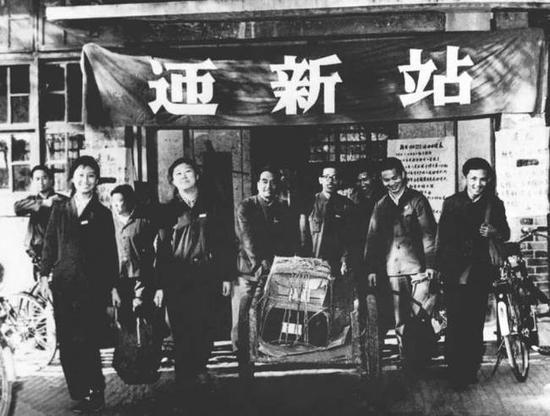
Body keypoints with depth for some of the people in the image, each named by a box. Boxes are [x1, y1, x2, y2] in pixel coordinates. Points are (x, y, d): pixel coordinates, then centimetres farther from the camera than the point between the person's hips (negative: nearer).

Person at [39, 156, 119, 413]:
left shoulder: (102, 214, 6)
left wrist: (113, 285, 4)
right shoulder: (59, 210, 11)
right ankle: (80, 395, 10)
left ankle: (94, 394, 3)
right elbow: (49, 244, 11)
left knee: (86, 341, -9)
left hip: (93, 286, -2)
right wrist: (44, 276, 3)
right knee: (66, 344, 1)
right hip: (63, 284, 3)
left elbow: (110, 252, 7)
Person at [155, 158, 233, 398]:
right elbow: (162, 249, 2)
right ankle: (184, 380, 9)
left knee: (204, 326, 3)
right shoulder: (168, 210, 6)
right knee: (181, 329, -1)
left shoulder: (211, 206, 8)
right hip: (176, 279, 0)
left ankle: (199, 368, 24)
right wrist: (159, 283, -4)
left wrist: (226, 276, 1)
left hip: (206, 276, 1)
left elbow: (225, 242, 6)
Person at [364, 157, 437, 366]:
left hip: (417, 268, -3)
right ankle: (405, 357, 12)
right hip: (392, 271, 3)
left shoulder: (416, 199, 3)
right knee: (400, 320, 4)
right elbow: (372, 238, 14)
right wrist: (371, 269, 7)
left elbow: (428, 233, -1)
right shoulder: (381, 205, 14)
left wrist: (430, 265, -8)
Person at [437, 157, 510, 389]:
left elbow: (506, 234, 13)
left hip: (479, 272, 1)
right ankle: (455, 375, 2)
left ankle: (471, 371, 13)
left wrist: (494, 232, -10)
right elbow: (441, 237, 7)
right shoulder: (451, 203, 6)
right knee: (455, 323, -5)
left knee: (475, 324, 2)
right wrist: (438, 265, 1)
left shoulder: (494, 205, 7)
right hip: (454, 272, -1)